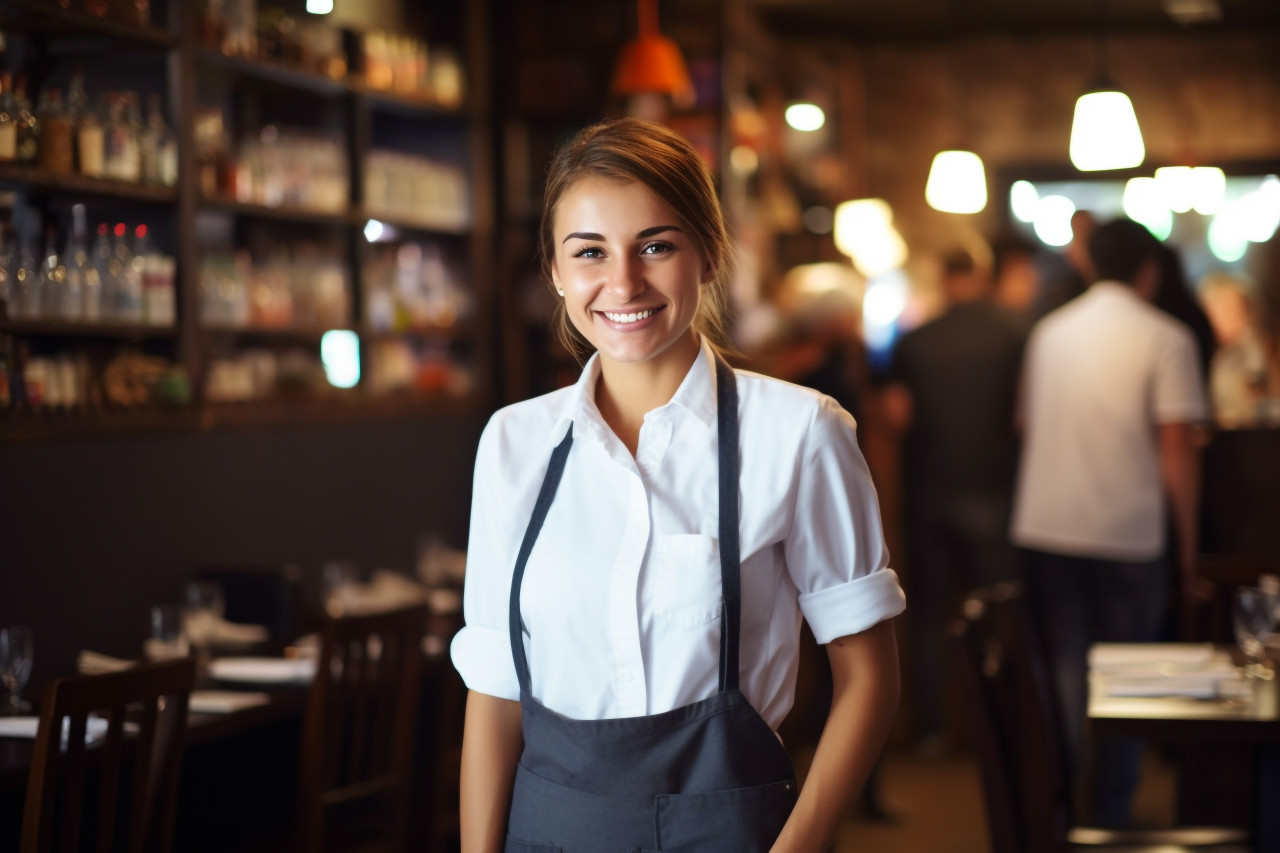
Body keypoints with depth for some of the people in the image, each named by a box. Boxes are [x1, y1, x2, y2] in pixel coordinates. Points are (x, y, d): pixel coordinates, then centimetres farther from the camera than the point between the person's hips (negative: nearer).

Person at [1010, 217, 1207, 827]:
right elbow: (1177, 449, -10)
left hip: (1045, 529, 4)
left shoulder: (1049, 332, 11)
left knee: (1058, 671, 9)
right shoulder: (1164, 339, -5)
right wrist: (1188, 543, -2)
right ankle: (1110, 818, 10)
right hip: (1128, 534, -4)